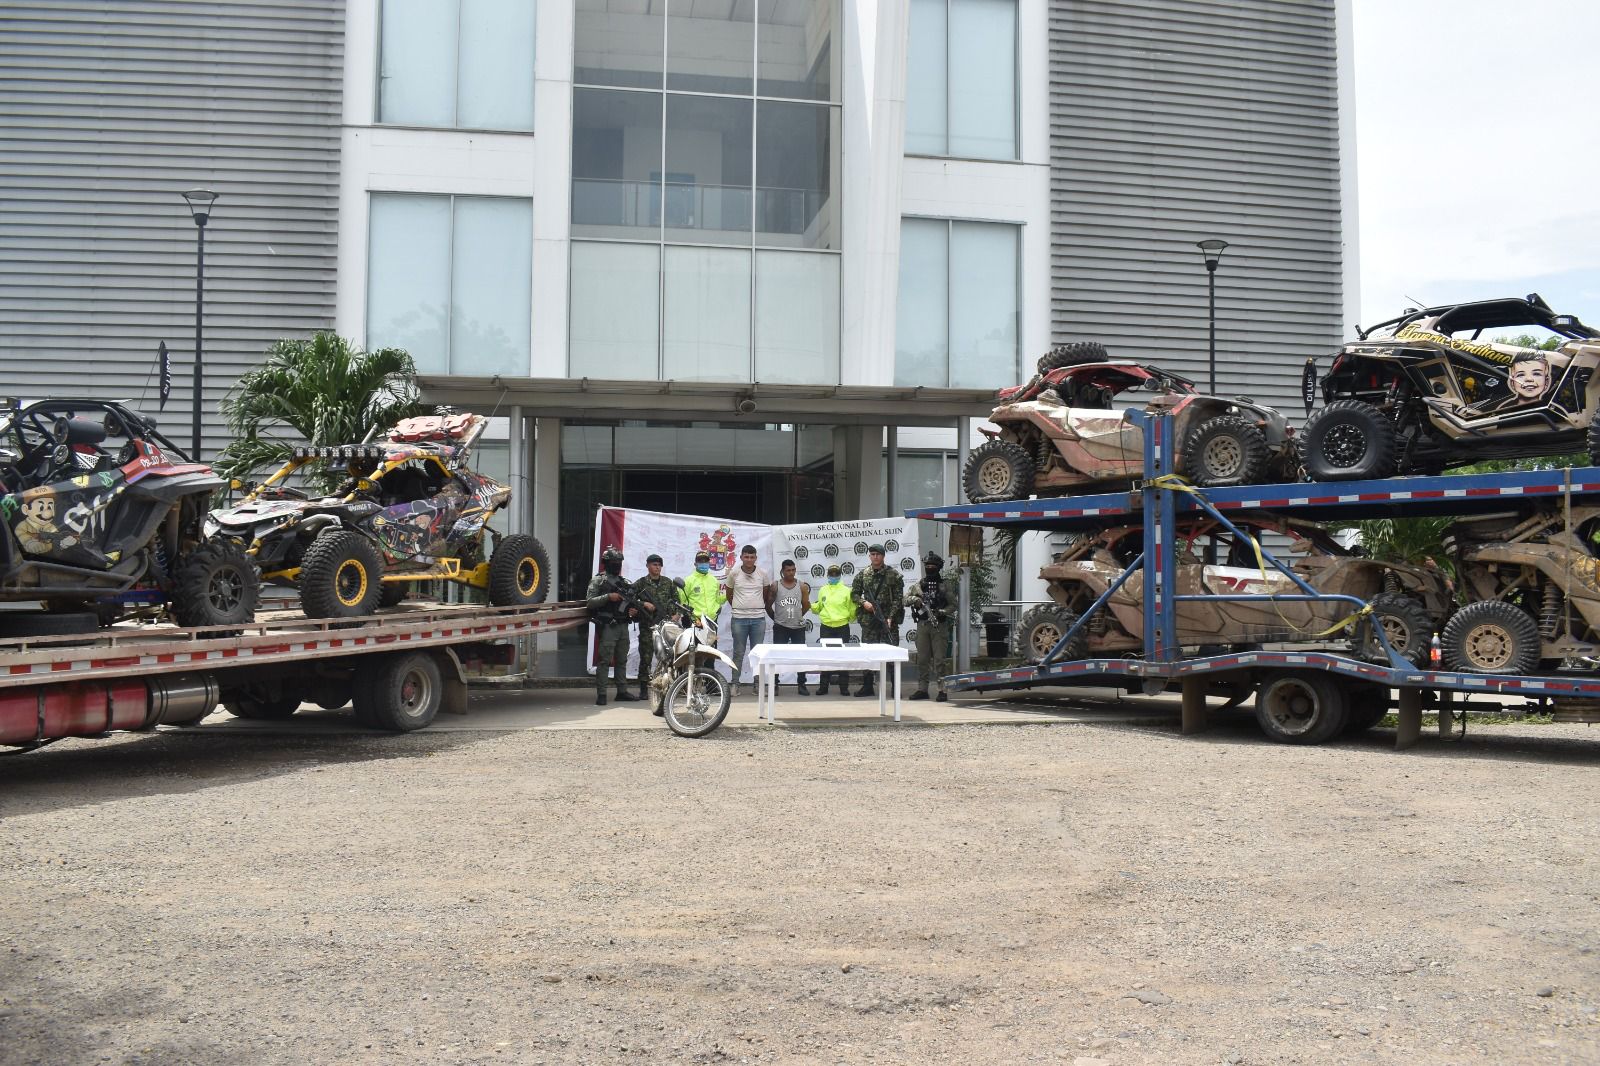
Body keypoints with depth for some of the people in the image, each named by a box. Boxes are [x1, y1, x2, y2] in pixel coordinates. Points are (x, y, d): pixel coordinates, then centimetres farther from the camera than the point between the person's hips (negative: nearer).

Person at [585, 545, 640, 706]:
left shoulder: (623, 582, 18)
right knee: (604, 661, -7)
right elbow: (590, 602, -10)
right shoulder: (598, 580, -1)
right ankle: (601, 695, -6)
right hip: (607, 626, -7)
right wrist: (608, 597, -20)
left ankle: (622, 692, 17)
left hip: (623, 626, 7)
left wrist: (632, 610, 3)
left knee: (622, 661, 11)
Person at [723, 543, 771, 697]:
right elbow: (729, 594, 13)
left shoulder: (763, 574, 1)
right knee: (738, 653, 4)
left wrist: (770, 612, 19)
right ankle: (735, 684, 10)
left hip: (758, 618, 1)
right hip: (739, 619, -1)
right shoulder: (733, 573, -1)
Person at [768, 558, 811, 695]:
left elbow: (806, 605, 10)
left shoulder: (802, 586, 2)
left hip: (798, 627, 1)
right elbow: (768, 604, 5)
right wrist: (776, 618, 9)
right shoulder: (775, 586, -2)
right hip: (780, 627, -1)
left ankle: (801, 684, 9)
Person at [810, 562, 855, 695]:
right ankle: (823, 686, 11)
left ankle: (844, 686, 10)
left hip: (842, 627, -2)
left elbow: (852, 609, 3)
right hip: (826, 627, 2)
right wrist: (811, 605, -4)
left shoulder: (846, 591, 1)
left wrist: (852, 618, -8)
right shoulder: (822, 590, 8)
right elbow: (818, 608, 12)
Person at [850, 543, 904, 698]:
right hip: (868, 620, 2)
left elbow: (897, 598, -4)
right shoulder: (862, 575, 8)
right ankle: (867, 686, 12)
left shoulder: (893, 575, 0)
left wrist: (890, 617, -12)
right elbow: (854, 593, 14)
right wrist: (863, 602, -6)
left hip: (888, 619, -2)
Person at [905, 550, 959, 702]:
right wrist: (914, 599, -12)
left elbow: (954, 605, -1)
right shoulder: (918, 585, 12)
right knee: (922, 659, 6)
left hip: (939, 625, -4)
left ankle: (942, 690, -4)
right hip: (922, 625, 4)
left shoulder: (946, 585, 2)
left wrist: (941, 612, -17)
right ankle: (922, 689, 13)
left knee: (939, 659, -6)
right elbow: (905, 599, 9)